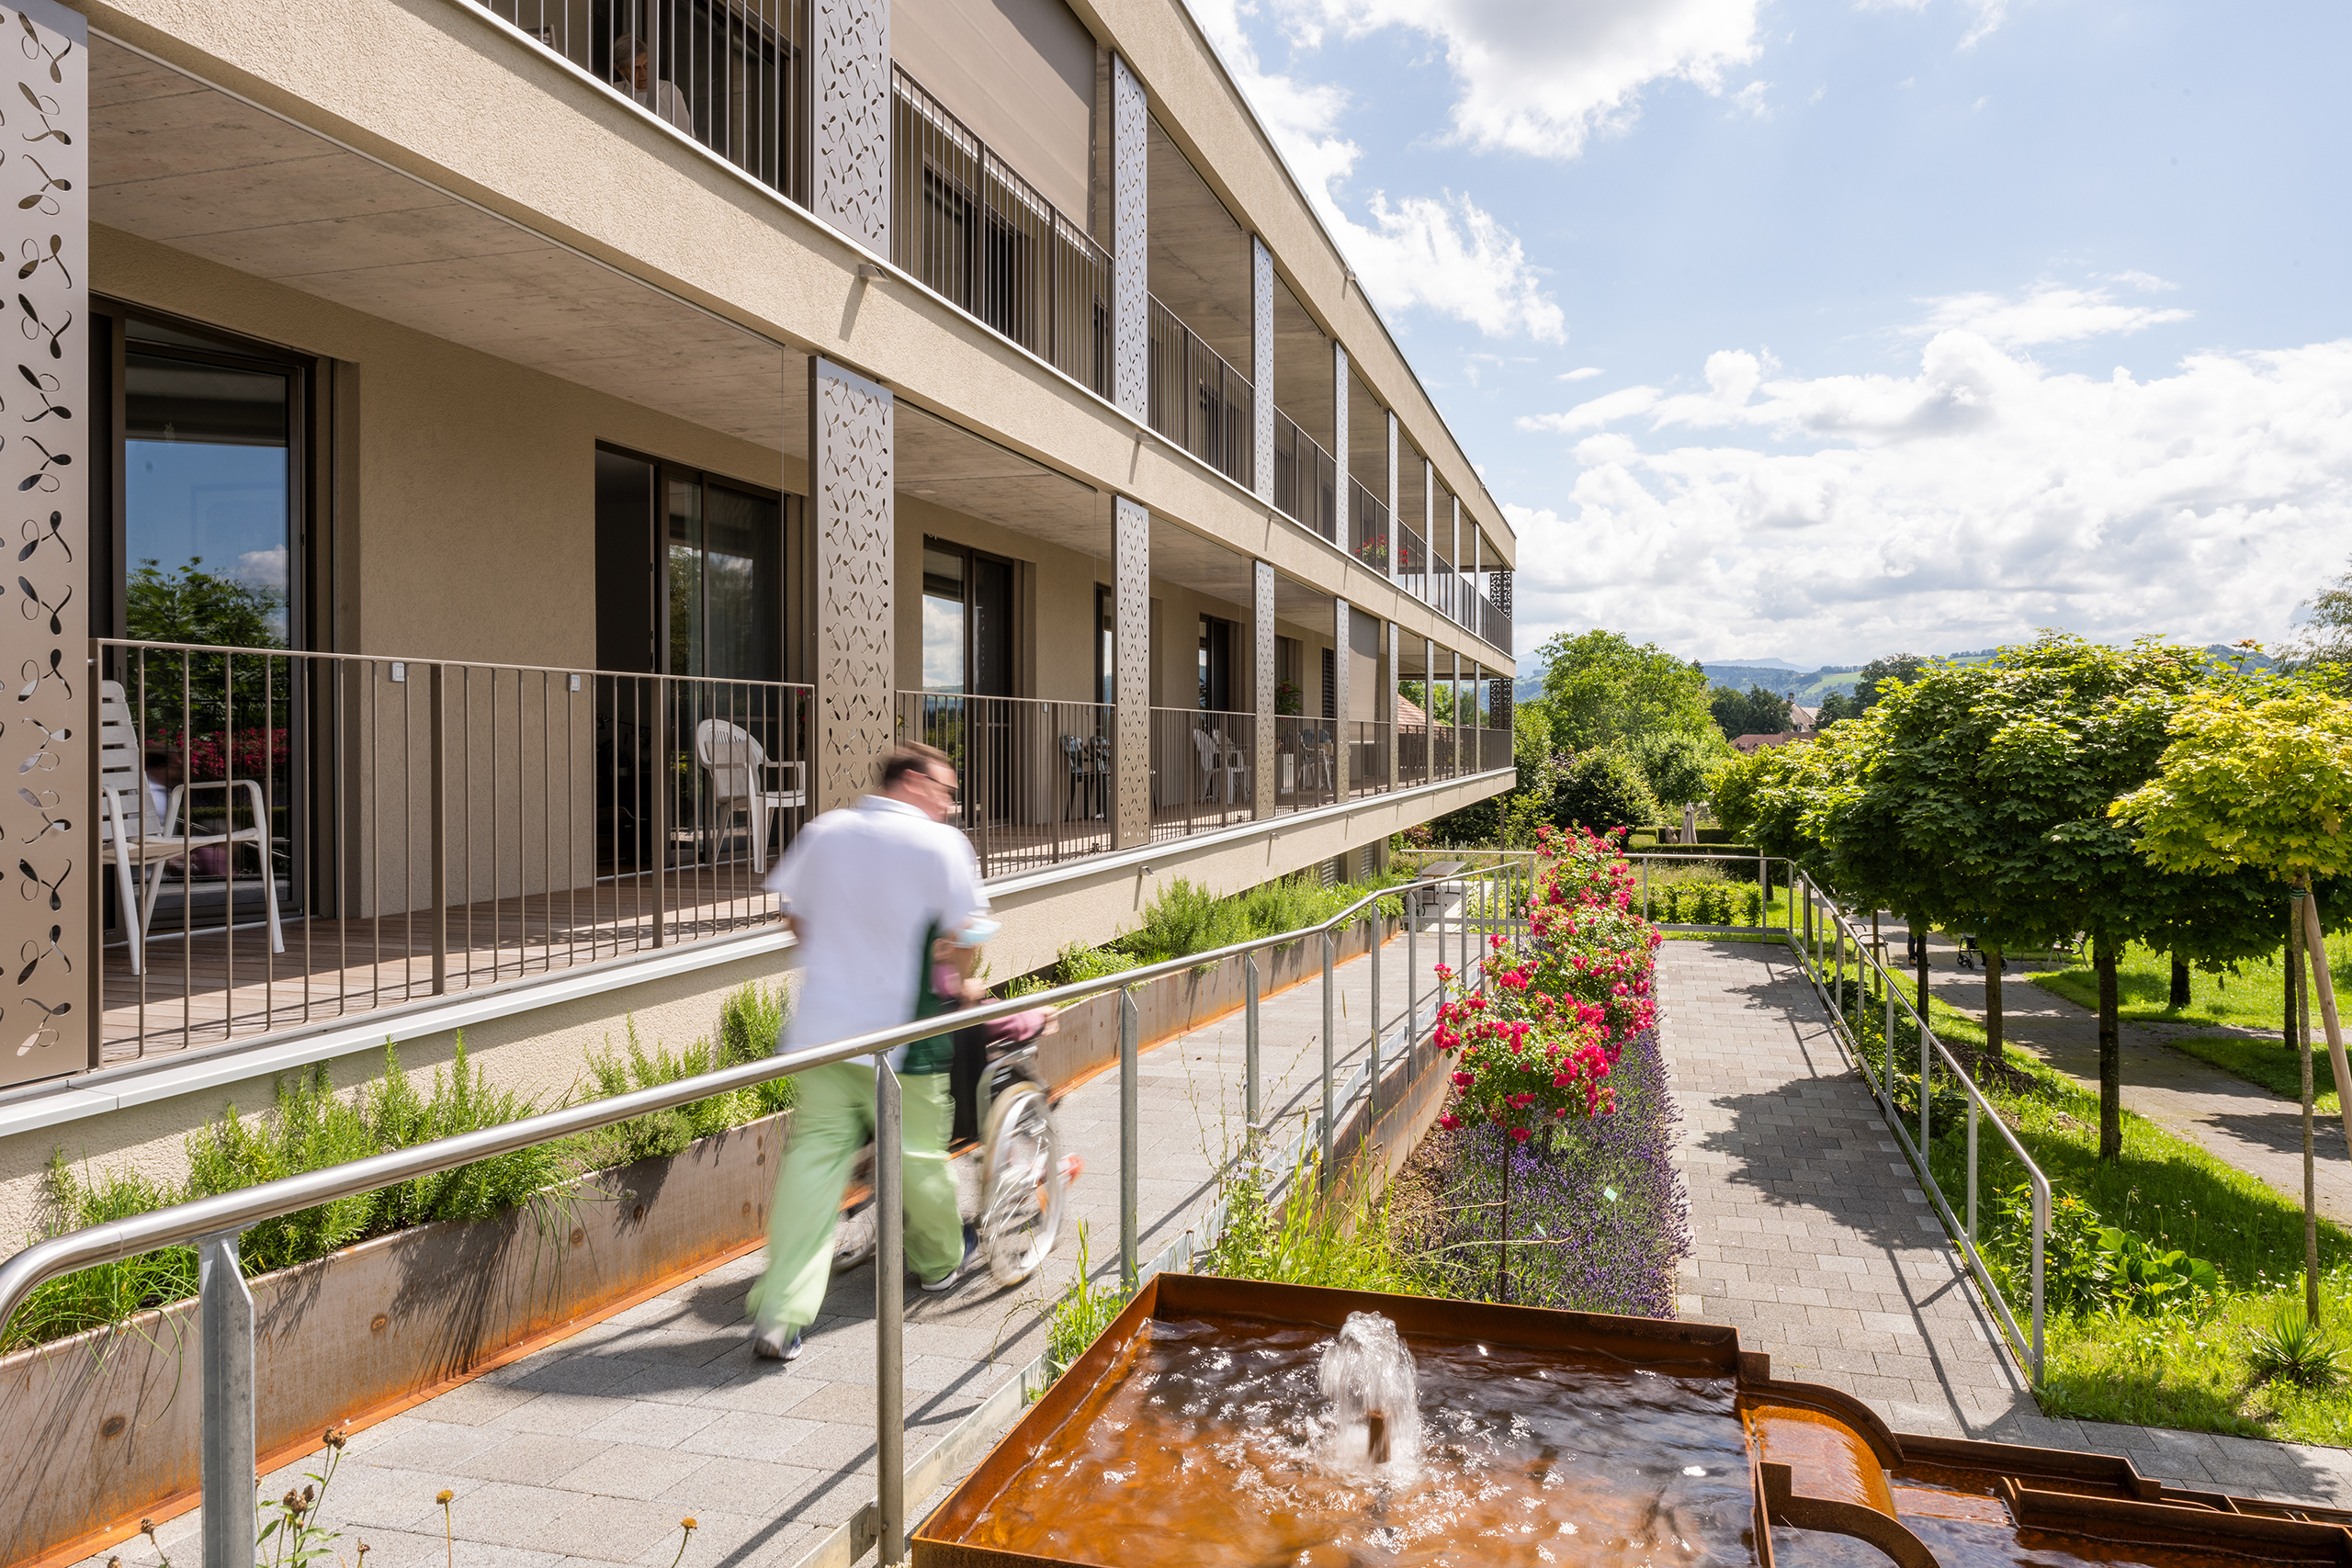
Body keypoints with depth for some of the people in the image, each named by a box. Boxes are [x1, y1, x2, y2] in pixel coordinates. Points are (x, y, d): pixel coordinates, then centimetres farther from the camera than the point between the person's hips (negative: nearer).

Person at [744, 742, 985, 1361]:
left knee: (812, 1158, 4)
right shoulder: (941, 845, -9)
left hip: (819, 1027, 4)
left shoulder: (822, 833, 6)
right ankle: (939, 1260, 38)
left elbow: (794, 916, 13)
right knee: (919, 1155, 15)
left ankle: (778, 1315, -1)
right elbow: (961, 936, -7)